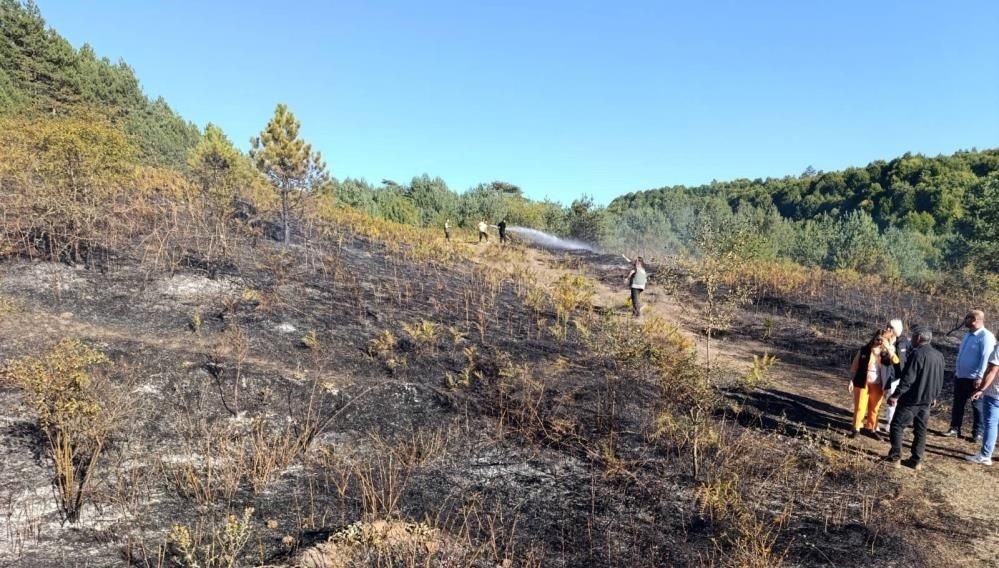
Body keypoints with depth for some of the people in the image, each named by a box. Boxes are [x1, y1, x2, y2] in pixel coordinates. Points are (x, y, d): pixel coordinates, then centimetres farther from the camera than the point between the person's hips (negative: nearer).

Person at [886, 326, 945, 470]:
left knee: (896, 426, 3)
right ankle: (917, 461, 16)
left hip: (911, 399, -8)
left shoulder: (917, 353, -18)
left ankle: (896, 458, 3)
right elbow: (940, 380, 18)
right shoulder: (939, 356, 8)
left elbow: (907, 379, -22)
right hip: (926, 400, 8)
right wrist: (934, 396, 30)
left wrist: (895, 395, -17)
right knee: (920, 430, 13)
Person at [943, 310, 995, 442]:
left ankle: (977, 433, 13)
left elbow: (986, 358, -22)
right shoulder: (968, 335, 13)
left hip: (974, 379, -8)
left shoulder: (986, 336, -15)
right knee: (958, 404, 13)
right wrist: (956, 370, 20)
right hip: (960, 376, 8)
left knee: (977, 406, 4)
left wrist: (980, 377, -27)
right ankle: (955, 429, 21)